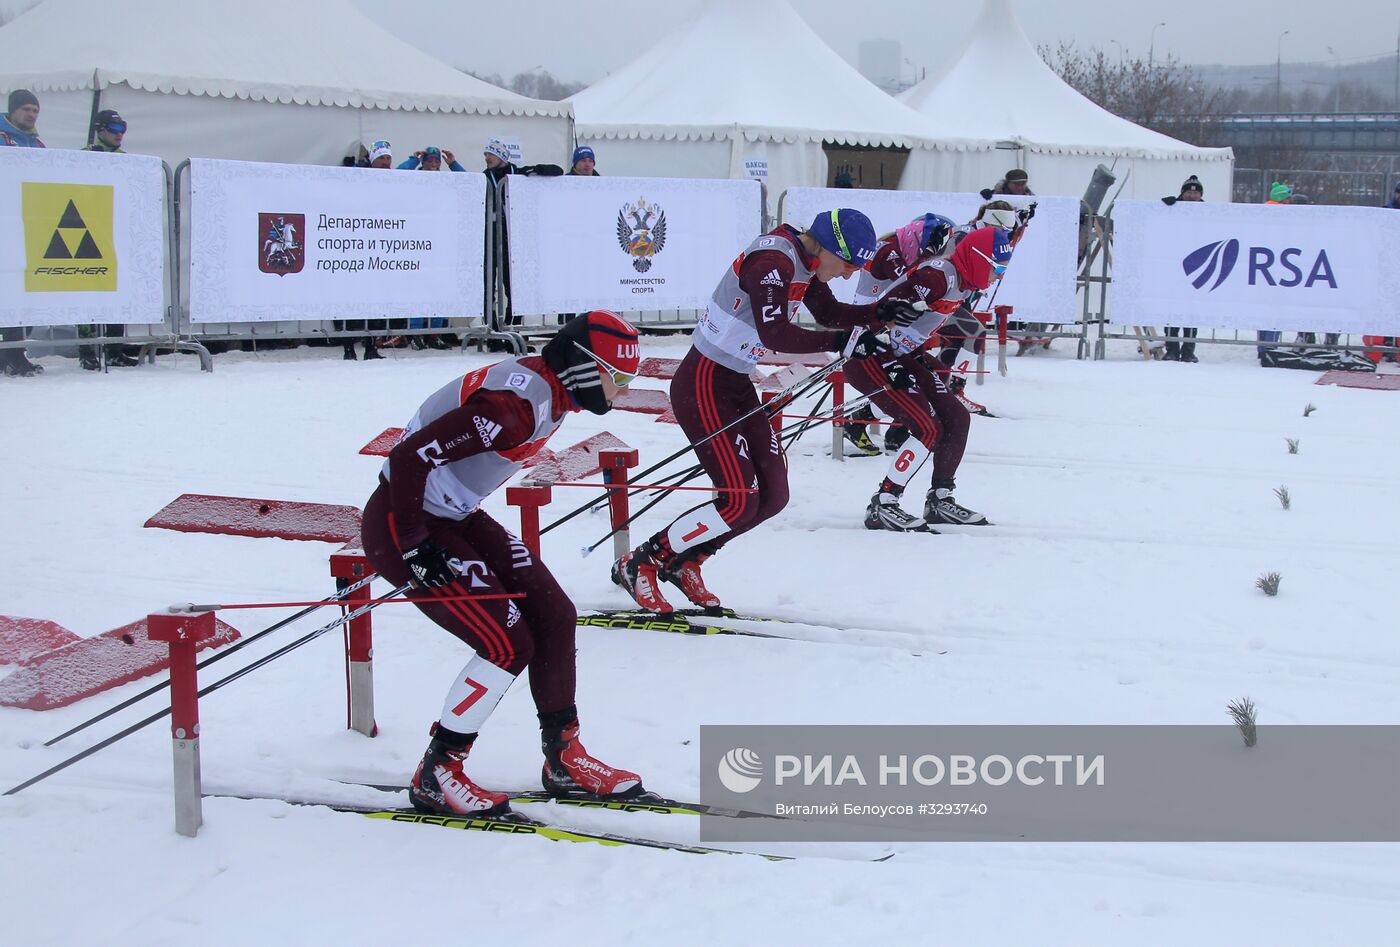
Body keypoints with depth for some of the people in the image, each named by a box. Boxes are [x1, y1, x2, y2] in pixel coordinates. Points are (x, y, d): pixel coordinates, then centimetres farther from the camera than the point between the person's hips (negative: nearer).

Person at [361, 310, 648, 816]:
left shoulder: (549, 390, 3)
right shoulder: (515, 404, -28)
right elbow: (410, 455, -31)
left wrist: (487, 540, 18)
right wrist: (413, 549, -24)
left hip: (454, 517, 10)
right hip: (401, 523, -10)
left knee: (554, 616, 4)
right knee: (508, 644, -12)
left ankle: (564, 759, 16)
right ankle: (436, 775, 2)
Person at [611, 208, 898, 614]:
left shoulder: (804, 261, 5)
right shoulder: (772, 261, -23)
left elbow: (830, 312, 17)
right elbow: (774, 334, -33)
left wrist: (884, 314, 4)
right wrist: (841, 341, -29)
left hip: (737, 385, 10)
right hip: (703, 386, -10)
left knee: (773, 495, 6)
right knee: (740, 502, -13)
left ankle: (682, 563, 21)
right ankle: (638, 564, 2)